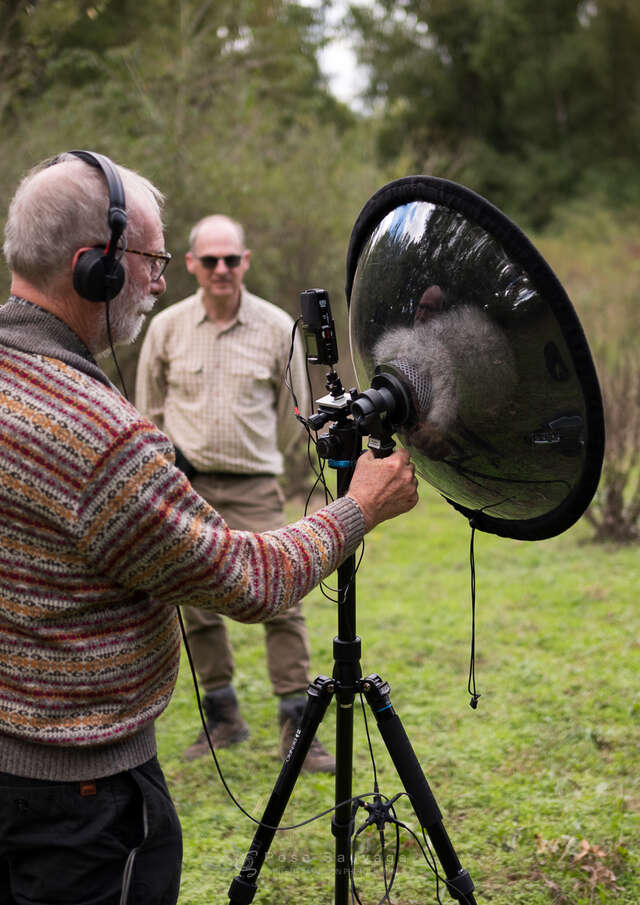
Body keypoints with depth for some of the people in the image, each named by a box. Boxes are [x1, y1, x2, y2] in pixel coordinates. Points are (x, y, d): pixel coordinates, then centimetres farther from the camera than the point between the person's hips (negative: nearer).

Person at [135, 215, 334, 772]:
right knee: (199, 606, 7)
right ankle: (223, 718, 22)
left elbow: (293, 411, 13)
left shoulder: (277, 328, -1)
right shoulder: (167, 328, 1)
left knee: (280, 603, -6)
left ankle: (297, 729, 2)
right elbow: (149, 409, 14)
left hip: (254, 488, -1)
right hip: (187, 487, 2)